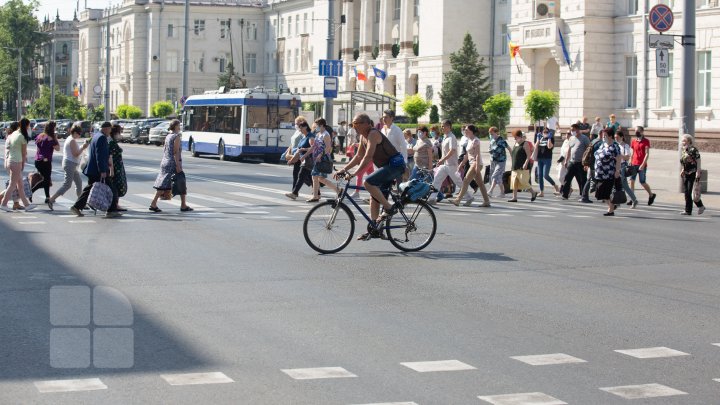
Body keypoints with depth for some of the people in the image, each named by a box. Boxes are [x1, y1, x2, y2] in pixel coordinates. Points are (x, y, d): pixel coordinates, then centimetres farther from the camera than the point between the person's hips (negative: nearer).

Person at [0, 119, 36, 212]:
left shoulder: (13, 134, 9)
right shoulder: (22, 137, -14)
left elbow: (8, 147, 9)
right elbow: (24, 153, -8)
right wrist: (23, 164, 6)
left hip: (10, 161, 8)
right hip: (16, 162, -8)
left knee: (20, 184, 12)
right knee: (12, 185, 0)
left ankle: (26, 204, 16)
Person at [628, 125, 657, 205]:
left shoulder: (646, 141, -4)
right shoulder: (633, 141, 11)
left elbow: (647, 154, -9)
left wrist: (643, 164, -17)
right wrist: (630, 163, 9)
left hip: (642, 165, -5)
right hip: (634, 164, 5)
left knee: (642, 182, -1)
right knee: (632, 180, -3)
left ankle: (651, 195, 21)